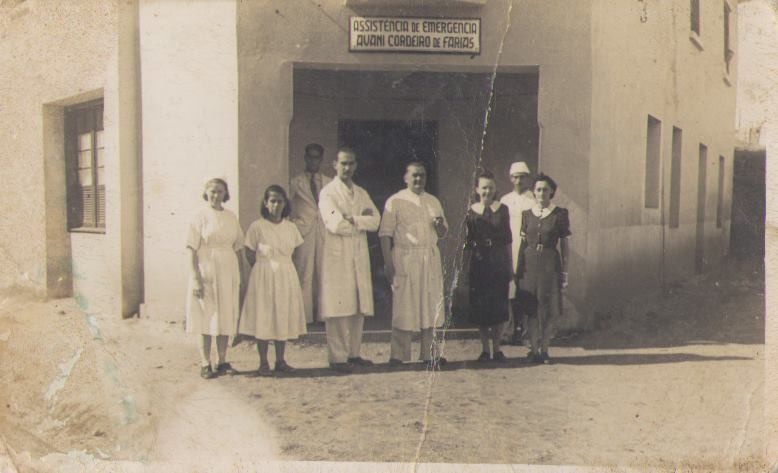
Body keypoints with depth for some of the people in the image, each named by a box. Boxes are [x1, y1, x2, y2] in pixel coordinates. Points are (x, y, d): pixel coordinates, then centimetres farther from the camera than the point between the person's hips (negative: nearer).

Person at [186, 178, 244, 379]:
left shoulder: (231, 217, 9)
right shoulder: (200, 217, -4)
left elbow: (238, 249, 12)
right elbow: (192, 251, -8)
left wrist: (239, 277, 8)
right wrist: (195, 278, -15)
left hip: (228, 273, 4)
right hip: (207, 273, -4)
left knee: (226, 318, 8)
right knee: (207, 318, 1)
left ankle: (222, 361, 19)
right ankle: (205, 364, 9)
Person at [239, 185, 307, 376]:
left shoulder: (290, 227, 7)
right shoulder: (257, 226, -5)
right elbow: (249, 253, -2)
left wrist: (280, 266, 5)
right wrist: (264, 269, -2)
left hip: (286, 277, 4)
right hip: (263, 277, -4)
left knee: (283, 318, 7)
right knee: (263, 319, -1)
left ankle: (280, 361, 16)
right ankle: (263, 362, 8)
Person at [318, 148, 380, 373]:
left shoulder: (361, 193, 17)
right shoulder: (328, 192, -2)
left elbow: (375, 220, 4)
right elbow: (335, 224, -15)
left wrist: (351, 218, -9)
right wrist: (362, 221, -2)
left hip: (360, 257, 6)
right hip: (337, 256, -6)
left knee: (359, 308, 6)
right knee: (338, 308, -6)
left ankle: (354, 353, 15)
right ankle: (337, 357, 0)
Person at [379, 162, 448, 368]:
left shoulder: (433, 202, 16)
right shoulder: (395, 202, 1)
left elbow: (442, 233, 19)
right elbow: (385, 234, -4)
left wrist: (440, 225, -5)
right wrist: (388, 263, -13)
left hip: (431, 260, 5)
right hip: (405, 260, -5)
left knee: (430, 306, 6)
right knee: (403, 307, -3)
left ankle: (429, 353, 15)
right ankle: (399, 355, 6)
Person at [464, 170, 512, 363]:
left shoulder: (503, 210, 3)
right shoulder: (471, 212, 2)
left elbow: (508, 240, 6)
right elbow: (468, 243, 6)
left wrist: (509, 265, 4)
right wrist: (466, 268, 3)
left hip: (499, 264, 0)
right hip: (478, 265, 0)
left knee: (499, 307, 2)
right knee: (479, 308, 3)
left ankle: (496, 348, 14)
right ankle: (485, 349, 15)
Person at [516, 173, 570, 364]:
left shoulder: (560, 214, 1)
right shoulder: (527, 214, 8)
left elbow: (564, 245, 2)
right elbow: (523, 242, 12)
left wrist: (565, 272, -1)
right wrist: (518, 269, 8)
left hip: (550, 264, -2)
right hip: (530, 263, 2)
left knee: (549, 309, 0)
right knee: (531, 309, 4)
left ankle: (544, 349, 12)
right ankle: (533, 349, 13)